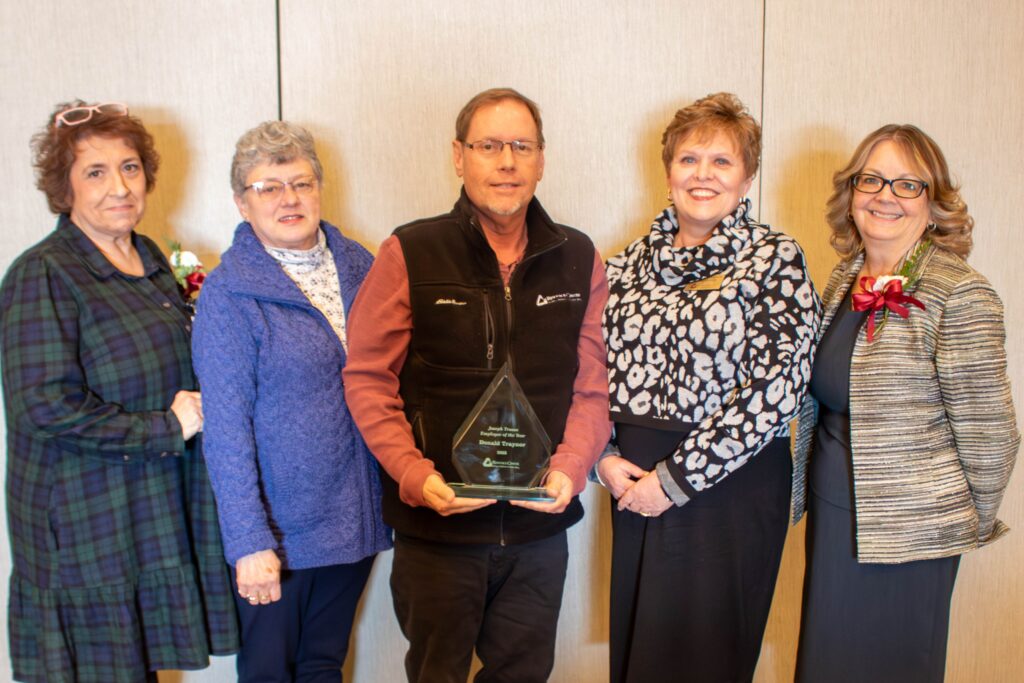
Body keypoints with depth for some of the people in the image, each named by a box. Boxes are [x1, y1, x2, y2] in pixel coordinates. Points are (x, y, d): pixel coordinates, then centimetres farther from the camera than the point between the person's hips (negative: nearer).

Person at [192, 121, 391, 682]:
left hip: (355, 518, 4)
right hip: (276, 530, -4)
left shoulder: (359, 267, 4)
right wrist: (249, 543, -18)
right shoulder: (228, 292, -11)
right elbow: (227, 429, -15)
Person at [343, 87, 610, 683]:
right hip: (436, 526, -2)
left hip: (540, 527, 3)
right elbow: (368, 378, -4)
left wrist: (569, 468, -12)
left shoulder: (579, 260, 3)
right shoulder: (409, 254, -5)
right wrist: (415, 475, -15)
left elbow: (593, 387, 4)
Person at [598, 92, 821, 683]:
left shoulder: (775, 259, -7)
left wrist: (677, 478, -16)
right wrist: (604, 457, -5)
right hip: (635, 483, 5)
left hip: (730, 486, -4)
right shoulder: (633, 262, 8)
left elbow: (777, 387, -15)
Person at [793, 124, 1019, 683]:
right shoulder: (845, 280, 5)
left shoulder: (960, 295, -17)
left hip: (905, 529, -6)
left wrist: (971, 525, -2)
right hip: (832, 515, 7)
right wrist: (810, 488, 13)